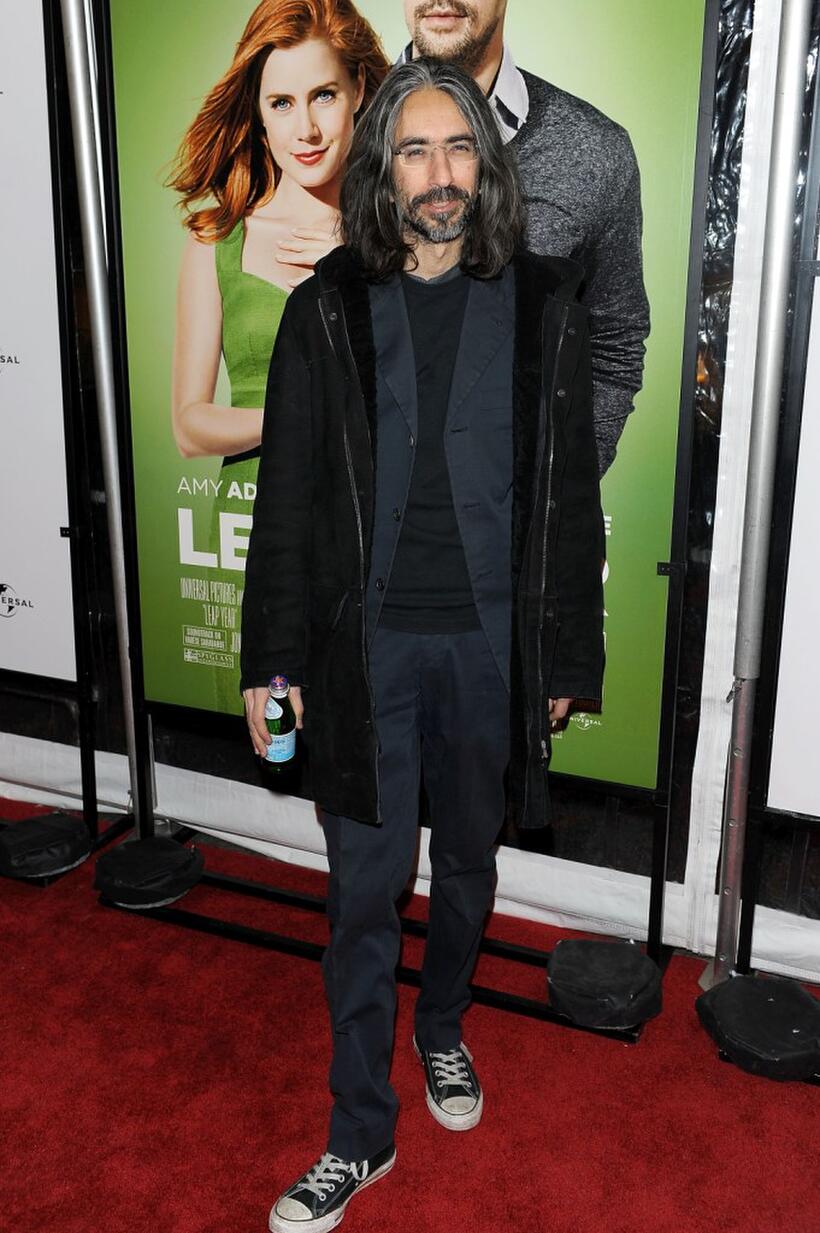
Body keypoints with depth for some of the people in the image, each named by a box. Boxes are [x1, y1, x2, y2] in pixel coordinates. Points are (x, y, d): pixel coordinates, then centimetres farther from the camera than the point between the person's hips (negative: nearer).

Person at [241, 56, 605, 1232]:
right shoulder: (329, 309, -1)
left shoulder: (543, 303, -1)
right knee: (365, 890, 5)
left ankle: (443, 1031, 46)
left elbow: (571, 496, 1)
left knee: (467, 861, 18)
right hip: (367, 639, 0)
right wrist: (273, 655, -2)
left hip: (491, 639, 1)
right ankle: (361, 1135, 22)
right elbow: (287, 493, 0)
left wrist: (568, 657, 0)